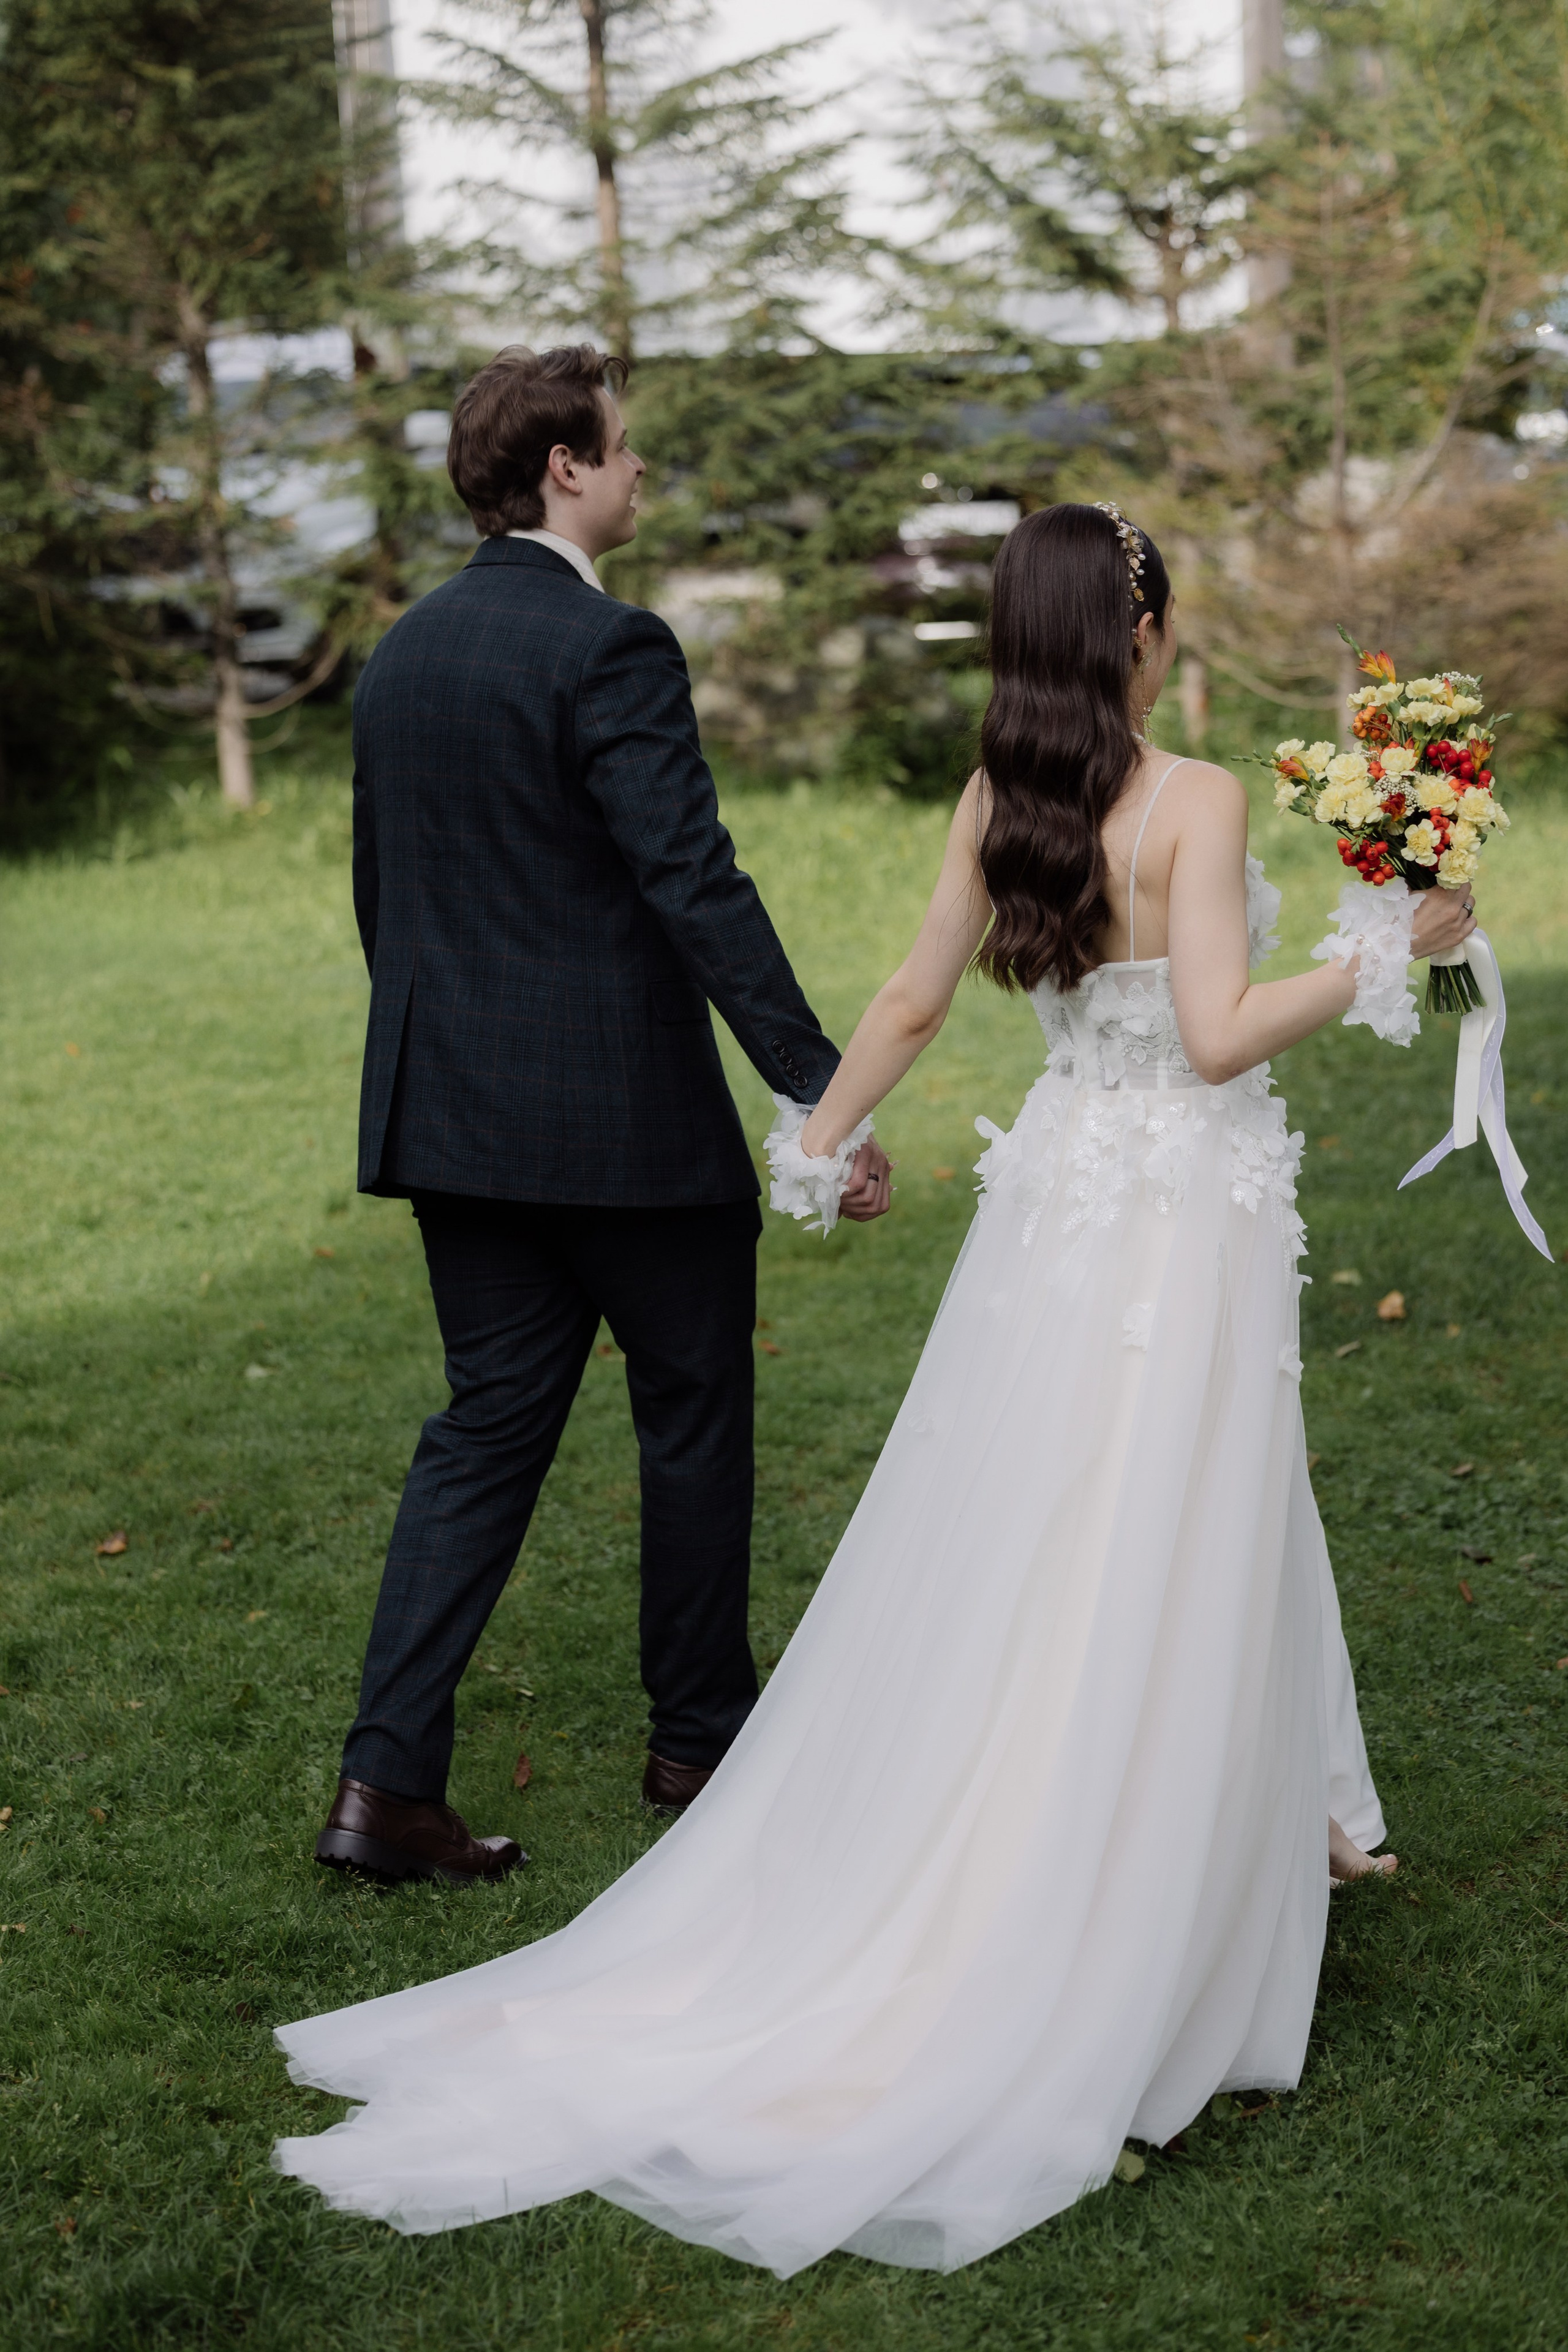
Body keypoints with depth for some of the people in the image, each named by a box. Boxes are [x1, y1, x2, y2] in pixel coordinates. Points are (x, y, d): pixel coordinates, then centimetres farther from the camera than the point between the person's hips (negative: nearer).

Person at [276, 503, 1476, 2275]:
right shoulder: (1195, 799, -15)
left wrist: (816, 1143, 22)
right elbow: (1218, 1037, -20)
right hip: (1186, 1215, -6)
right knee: (1153, 1576, 2)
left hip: (1055, 1199, 6)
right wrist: (1385, 951, -10)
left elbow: (912, 1004, 9)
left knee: (1006, 1562, 13)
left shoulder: (996, 801, 2)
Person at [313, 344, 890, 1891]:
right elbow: (696, 889, -22)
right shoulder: (608, 649, -15)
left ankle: (388, 1779, 3)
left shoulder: (401, 655, 11)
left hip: (451, 1116, 7)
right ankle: (700, 1736, 26)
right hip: (624, 1115, -7)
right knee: (694, 1415, 11)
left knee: (489, 1424, 11)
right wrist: (822, 1091, -22)